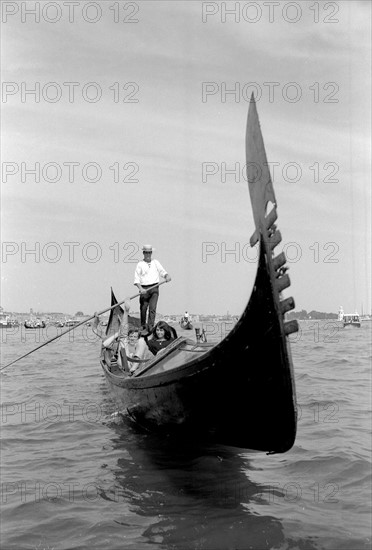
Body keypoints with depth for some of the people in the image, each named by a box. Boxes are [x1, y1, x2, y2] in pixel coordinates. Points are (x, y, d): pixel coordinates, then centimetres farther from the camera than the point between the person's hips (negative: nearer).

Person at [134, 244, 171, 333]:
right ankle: (143, 326, 20)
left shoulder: (156, 262, 14)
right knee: (143, 308, 2)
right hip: (144, 289, -1)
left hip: (154, 289, 1)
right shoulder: (140, 264, 4)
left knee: (152, 308, -12)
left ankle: (150, 327, -14)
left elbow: (162, 271, 7)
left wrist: (167, 276, -16)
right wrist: (141, 289, -18)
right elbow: (136, 279, -2)